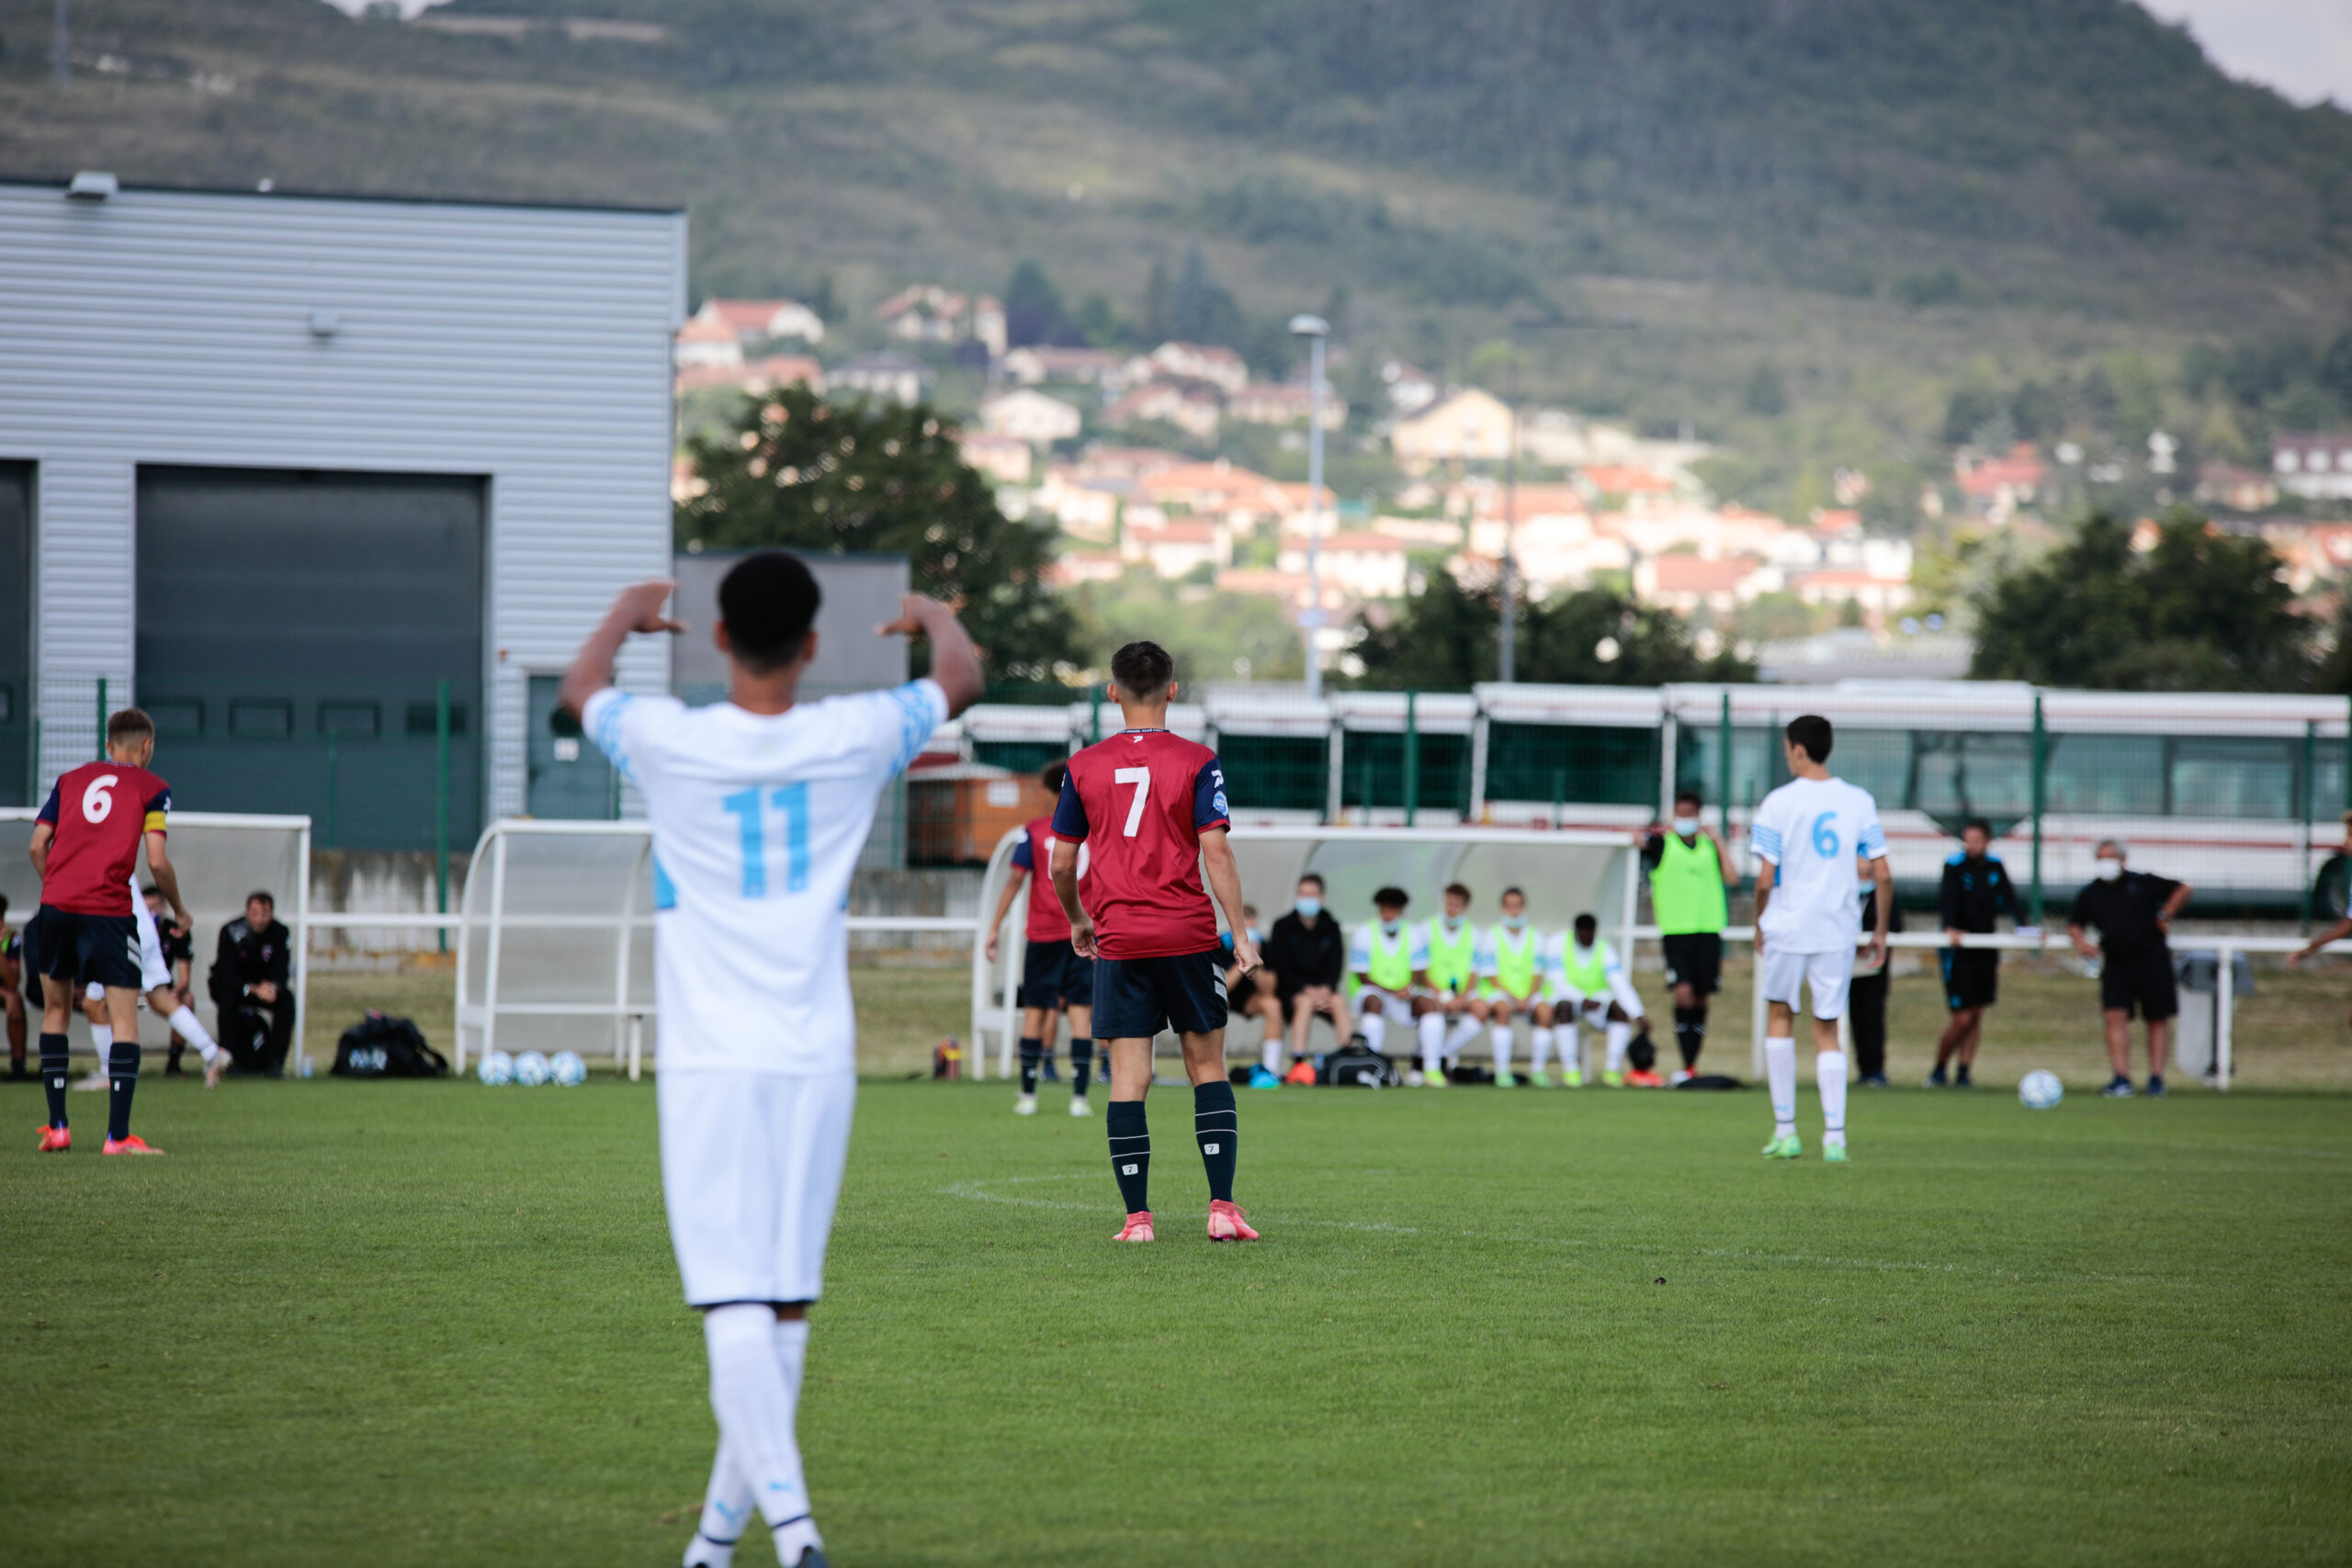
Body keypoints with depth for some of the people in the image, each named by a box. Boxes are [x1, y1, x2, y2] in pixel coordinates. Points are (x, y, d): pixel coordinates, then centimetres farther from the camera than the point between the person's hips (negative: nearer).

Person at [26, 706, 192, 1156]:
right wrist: (178, 909, 12)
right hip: (109, 911, -4)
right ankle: (118, 1136, -9)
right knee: (125, 1020, 0)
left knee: (55, 1011, 18)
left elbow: (38, 845, 10)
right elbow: (157, 861, -4)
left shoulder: (70, 780, 17)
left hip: (56, 903, 4)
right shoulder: (152, 788, 6)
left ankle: (57, 1127, 15)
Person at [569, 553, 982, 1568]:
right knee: (788, 1301, 11)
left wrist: (626, 615, 39)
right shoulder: (852, 740, -2)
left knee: (735, 1302, -8)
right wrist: (933, 617, 41)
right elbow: (961, 676, 19)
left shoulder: (668, 742, -6)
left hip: (709, 1064, -2)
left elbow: (580, 690, 19)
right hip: (815, 1060, 2)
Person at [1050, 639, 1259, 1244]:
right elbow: (1215, 853, -9)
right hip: (1187, 937, -1)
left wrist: (1077, 920, 26)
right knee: (1208, 1068, 8)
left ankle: (1137, 1217, -2)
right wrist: (1241, 934, -5)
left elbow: (1061, 863, 8)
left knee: (1128, 1078, 1)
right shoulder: (1197, 762, -2)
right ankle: (1223, 1207, 0)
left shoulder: (1085, 767, 4)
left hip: (1117, 942, 1)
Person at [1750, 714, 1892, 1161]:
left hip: (1788, 927, -2)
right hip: (1838, 931, 2)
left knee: (1780, 1015, 17)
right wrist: (1881, 931, 11)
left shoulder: (1779, 803, -7)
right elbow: (1883, 876, 0)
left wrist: (1759, 926, 7)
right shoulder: (1859, 802, 2)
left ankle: (1785, 1130, 14)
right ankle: (1834, 1136, -2)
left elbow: (1765, 881, -9)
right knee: (1827, 1031, 10)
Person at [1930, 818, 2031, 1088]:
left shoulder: (1995, 865, 5)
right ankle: (1939, 1069, 12)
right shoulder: (1954, 865, -11)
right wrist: (1950, 928, -41)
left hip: (1986, 949, 5)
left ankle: (1963, 1072, 14)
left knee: (1976, 1014, 6)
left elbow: (2009, 898, 2)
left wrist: (2022, 925, -15)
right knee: (1962, 1018, -7)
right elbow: (1946, 898, -24)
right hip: (1958, 949, -5)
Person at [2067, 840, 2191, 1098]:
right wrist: (2080, 941, -7)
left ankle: (2156, 1077, 10)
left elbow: (2184, 889, 2)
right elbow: (2074, 924, 14)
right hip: (2115, 962, 2)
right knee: (2115, 1017, -13)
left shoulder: (2142, 883, 0)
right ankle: (2122, 1079, -16)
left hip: (2151, 960, -2)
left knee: (2158, 1019, 1)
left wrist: (2164, 916, -4)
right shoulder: (2091, 893, 8)